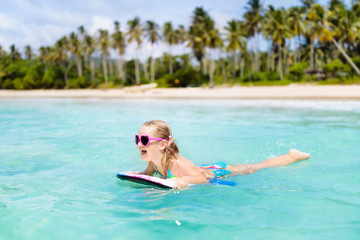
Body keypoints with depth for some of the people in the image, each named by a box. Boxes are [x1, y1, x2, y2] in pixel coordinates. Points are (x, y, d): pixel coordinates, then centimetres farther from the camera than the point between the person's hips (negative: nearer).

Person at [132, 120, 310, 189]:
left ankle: (293, 156, 36)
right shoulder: (154, 162, -14)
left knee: (257, 167, 15)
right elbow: (148, 174, 8)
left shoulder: (177, 164, -38)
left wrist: (186, 180, -54)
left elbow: (206, 177, -35)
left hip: (219, 173, -6)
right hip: (207, 168, 6)